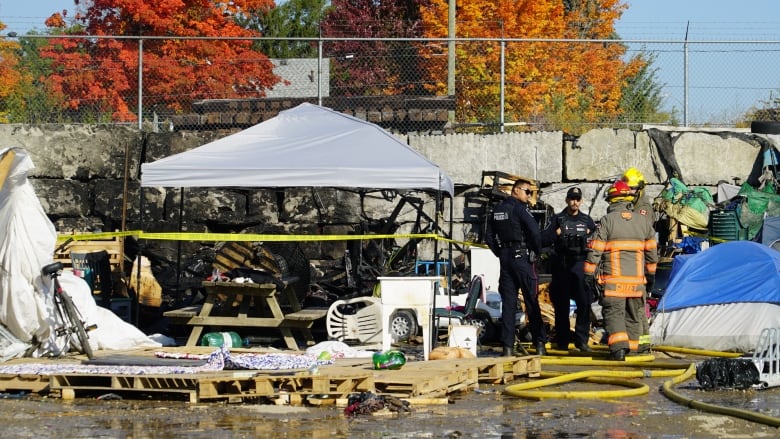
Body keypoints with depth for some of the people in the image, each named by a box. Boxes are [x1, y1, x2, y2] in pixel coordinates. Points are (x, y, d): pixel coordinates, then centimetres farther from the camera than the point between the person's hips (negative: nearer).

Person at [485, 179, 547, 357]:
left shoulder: (497, 209, 12)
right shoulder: (519, 208, -10)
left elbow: (489, 237, 15)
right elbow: (535, 231, -20)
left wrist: (500, 254, 17)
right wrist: (536, 251, -4)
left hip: (505, 257, 6)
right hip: (522, 256, -6)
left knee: (508, 302, 5)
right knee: (531, 301, -1)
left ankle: (508, 346, 0)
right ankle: (540, 343, 0)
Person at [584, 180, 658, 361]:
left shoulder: (607, 220, -5)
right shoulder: (642, 220, 8)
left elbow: (595, 249, -7)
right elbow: (652, 249, 15)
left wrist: (589, 274, -1)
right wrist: (650, 270, 28)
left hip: (613, 278, -4)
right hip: (636, 277, 4)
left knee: (613, 312, -4)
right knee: (633, 314, 13)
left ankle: (618, 348, -19)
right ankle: (630, 346, 19)